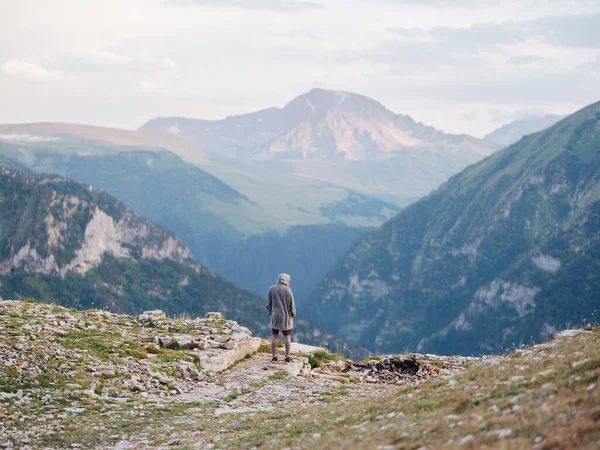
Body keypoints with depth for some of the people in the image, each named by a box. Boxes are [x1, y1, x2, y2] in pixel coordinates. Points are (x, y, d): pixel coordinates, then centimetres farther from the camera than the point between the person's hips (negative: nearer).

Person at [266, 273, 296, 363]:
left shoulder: (271, 289, -1)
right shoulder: (287, 290, -10)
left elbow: (269, 304, 3)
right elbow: (291, 305, -7)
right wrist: (293, 315, 7)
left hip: (274, 316, 3)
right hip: (286, 317, -3)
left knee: (274, 336, 7)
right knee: (287, 337, 4)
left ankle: (274, 356, 7)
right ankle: (287, 357, 3)